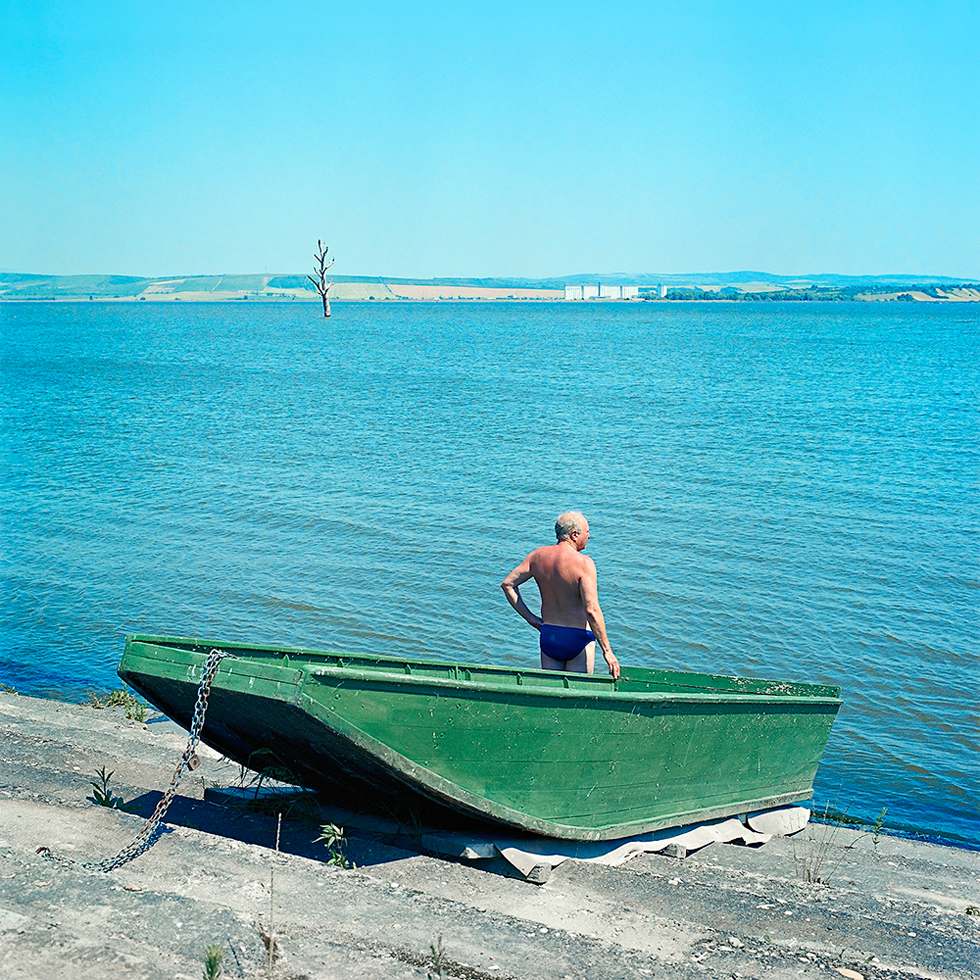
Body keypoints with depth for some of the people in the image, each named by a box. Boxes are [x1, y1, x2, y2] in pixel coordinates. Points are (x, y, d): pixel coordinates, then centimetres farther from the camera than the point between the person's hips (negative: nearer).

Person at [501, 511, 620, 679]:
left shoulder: (539, 555, 0)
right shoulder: (583, 563, -18)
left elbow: (507, 584, 3)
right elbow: (592, 610, -24)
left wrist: (530, 618, 6)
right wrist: (607, 650, -20)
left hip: (548, 635, 5)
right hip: (578, 638, -5)